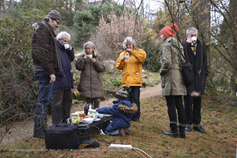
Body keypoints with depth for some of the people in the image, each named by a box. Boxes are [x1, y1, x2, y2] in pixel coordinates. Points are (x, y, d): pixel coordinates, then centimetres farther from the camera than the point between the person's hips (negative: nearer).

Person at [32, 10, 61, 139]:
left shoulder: (47, 31, 23)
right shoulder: (42, 31, -10)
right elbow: (42, 54, -20)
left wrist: (51, 71, 18)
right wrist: (50, 72, -22)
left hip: (47, 71, 11)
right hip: (44, 71, -11)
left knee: (45, 99, 13)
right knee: (43, 100, -8)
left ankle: (42, 128, 22)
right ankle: (38, 131, -1)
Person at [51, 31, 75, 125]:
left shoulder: (65, 48, 17)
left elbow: (71, 59, 23)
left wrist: (70, 50, 7)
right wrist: (60, 72, -22)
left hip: (67, 81, 10)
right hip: (58, 81, -10)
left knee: (68, 100, 17)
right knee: (57, 103, -3)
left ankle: (66, 120, 30)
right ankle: (56, 124, 5)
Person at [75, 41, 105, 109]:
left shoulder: (98, 57, 11)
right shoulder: (82, 56, 10)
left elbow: (102, 69, 4)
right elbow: (78, 67, 2)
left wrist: (96, 62, -10)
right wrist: (83, 59, -11)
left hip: (96, 81, 0)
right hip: (86, 82, 0)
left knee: (97, 100, -7)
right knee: (89, 100, -2)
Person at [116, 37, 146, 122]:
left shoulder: (138, 51, 9)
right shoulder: (122, 54, 18)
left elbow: (143, 57, -14)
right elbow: (118, 66, 14)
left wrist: (132, 51, -18)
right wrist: (122, 60, -6)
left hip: (135, 80, -3)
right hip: (126, 80, 3)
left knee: (136, 99, -2)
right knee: (128, 99, 6)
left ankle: (136, 117, 7)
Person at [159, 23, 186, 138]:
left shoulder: (167, 45, -8)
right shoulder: (179, 45, 17)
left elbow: (167, 62, -19)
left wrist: (161, 71, -3)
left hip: (170, 77, -8)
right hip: (179, 77, 8)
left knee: (171, 105, -2)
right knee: (179, 104, 9)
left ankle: (174, 130, 3)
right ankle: (182, 130, 13)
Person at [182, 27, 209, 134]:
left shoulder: (201, 47, 13)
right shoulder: (183, 46, -2)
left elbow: (204, 60, 18)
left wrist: (205, 72, 8)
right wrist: (188, 43, -18)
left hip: (199, 78, 5)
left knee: (198, 102, 9)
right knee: (189, 102, -2)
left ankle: (196, 124, 19)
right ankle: (188, 123, 11)